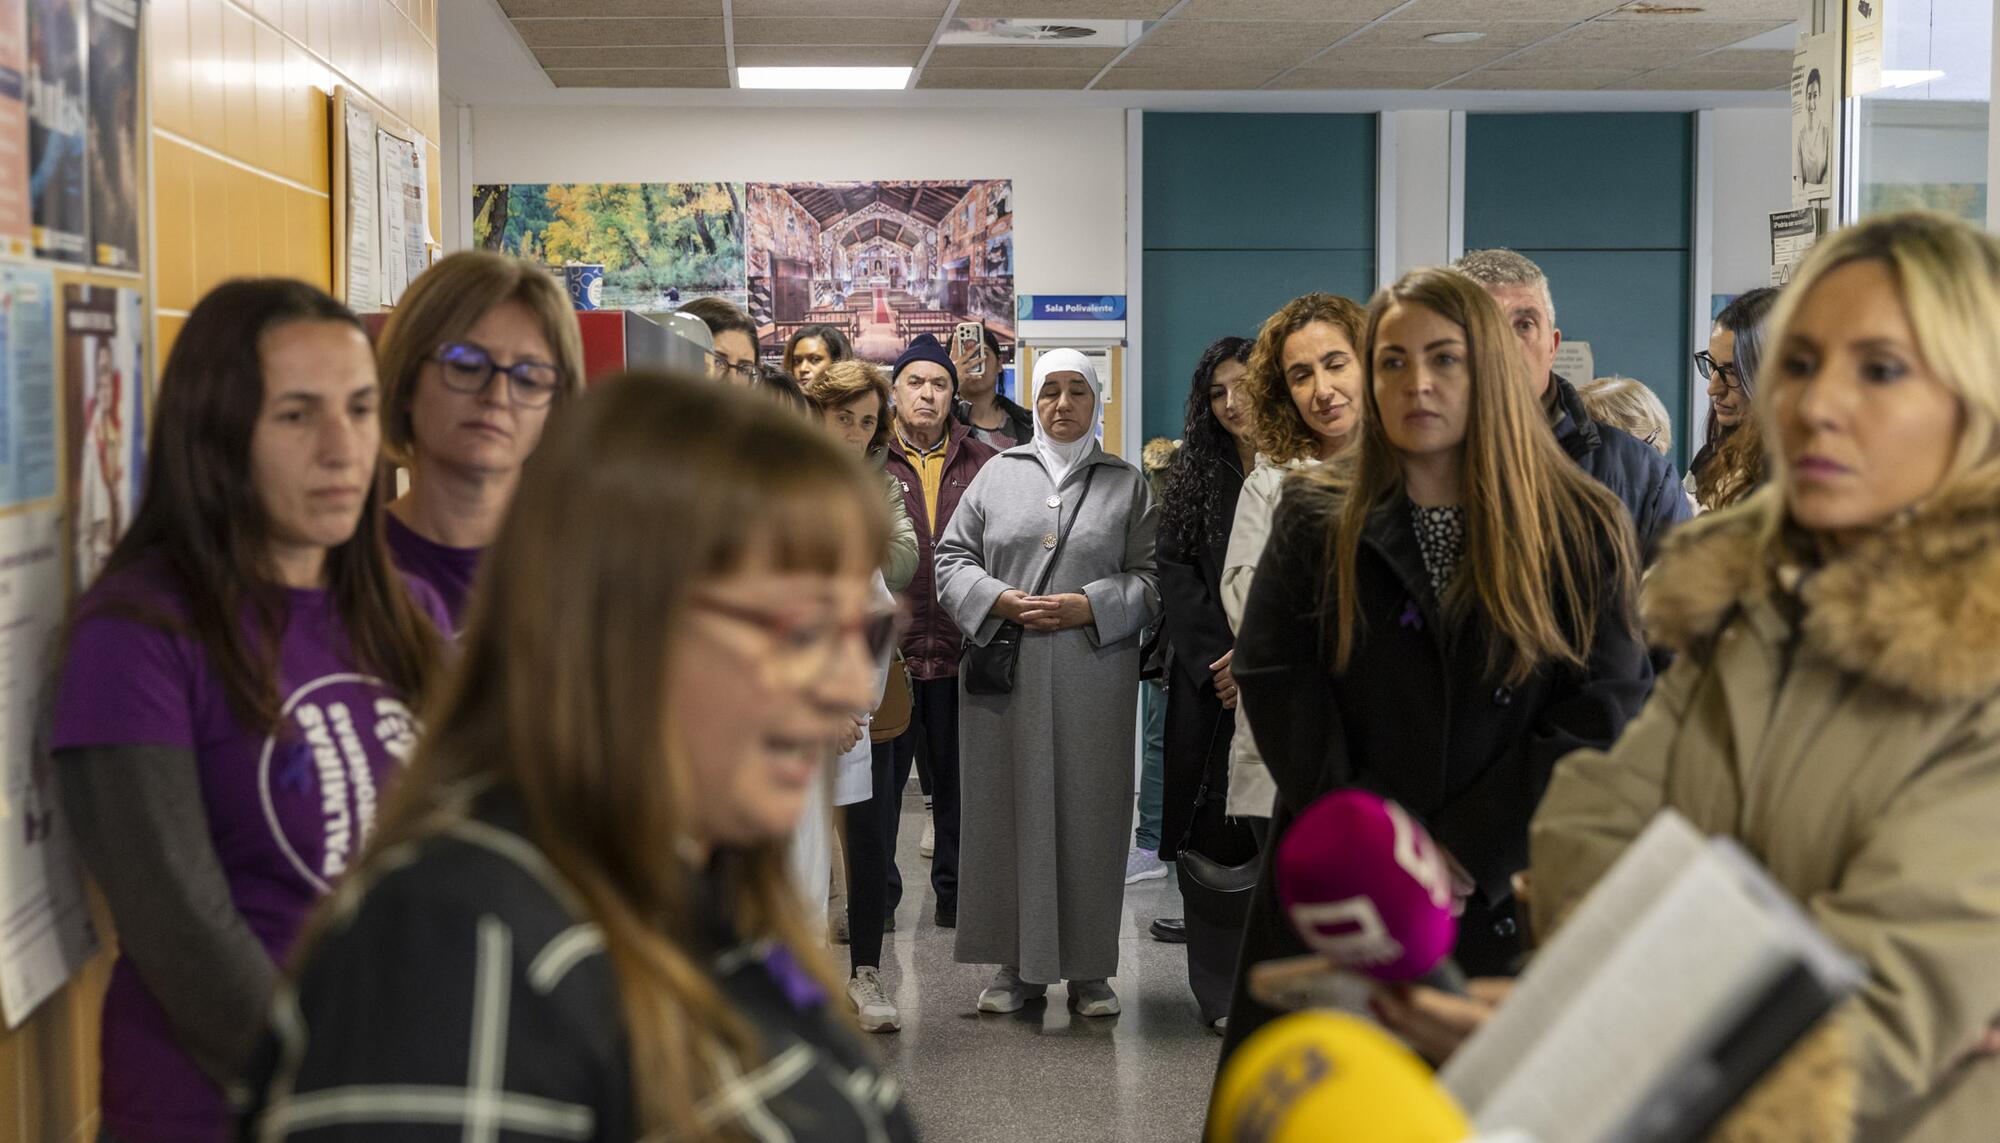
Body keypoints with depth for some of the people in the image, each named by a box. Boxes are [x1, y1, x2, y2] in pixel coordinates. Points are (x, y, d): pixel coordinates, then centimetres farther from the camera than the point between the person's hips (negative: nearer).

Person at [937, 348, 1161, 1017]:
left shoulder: (1127, 485, 9)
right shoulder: (998, 474, 12)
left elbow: (1151, 577, 4)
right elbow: (952, 557, 10)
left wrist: (1089, 606, -11)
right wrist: (1000, 600, -7)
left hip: (1093, 680, -1)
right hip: (1006, 680, 1)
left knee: (1089, 814, 0)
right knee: (1010, 811, 1)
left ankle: (1089, 970, 8)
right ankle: (1018, 966, 9)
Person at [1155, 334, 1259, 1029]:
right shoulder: (1195, 478, 12)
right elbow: (1177, 576, 5)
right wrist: (1221, 661, -8)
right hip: (1206, 682, 2)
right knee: (1211, 826, 1)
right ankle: (1221, 990, 6)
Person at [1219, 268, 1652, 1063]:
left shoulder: (1586, 534, 2)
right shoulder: (1315, 521, 6)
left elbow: (1603, 714, -5)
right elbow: (1275, 685, -3)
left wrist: (1467, 852, -13)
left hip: (1512, 903, -1)